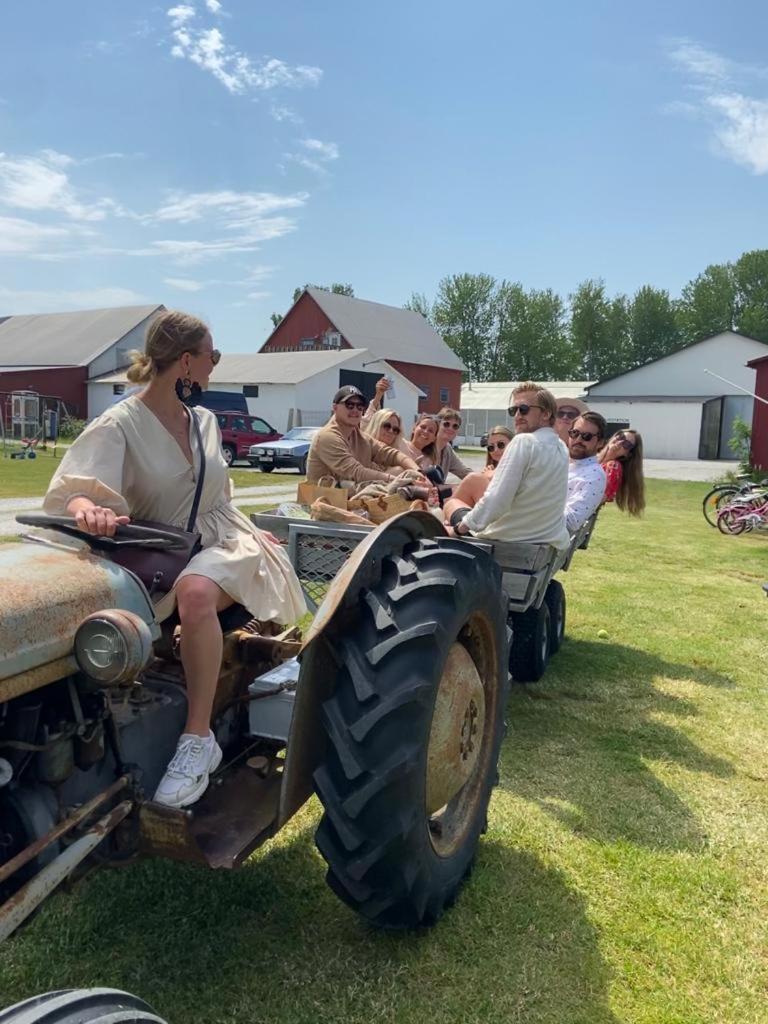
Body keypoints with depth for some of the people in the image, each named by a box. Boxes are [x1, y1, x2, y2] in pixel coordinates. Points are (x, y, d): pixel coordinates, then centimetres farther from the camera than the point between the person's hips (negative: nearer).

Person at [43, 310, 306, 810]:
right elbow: (71, 488, -21)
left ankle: (200, 737, -25)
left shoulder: (206, 421, 10)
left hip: (219, 542, 2)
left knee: (196, 592, -35)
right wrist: (87, 508, -43)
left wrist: (250, 535, 13)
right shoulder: (120, 424, -8)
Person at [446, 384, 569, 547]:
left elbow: (496, 501, -24)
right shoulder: (561, 450, 6)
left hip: (506, 540, -7)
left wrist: (461, 527, -12)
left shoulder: (524, 441, -18)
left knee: (452, 503, 17)